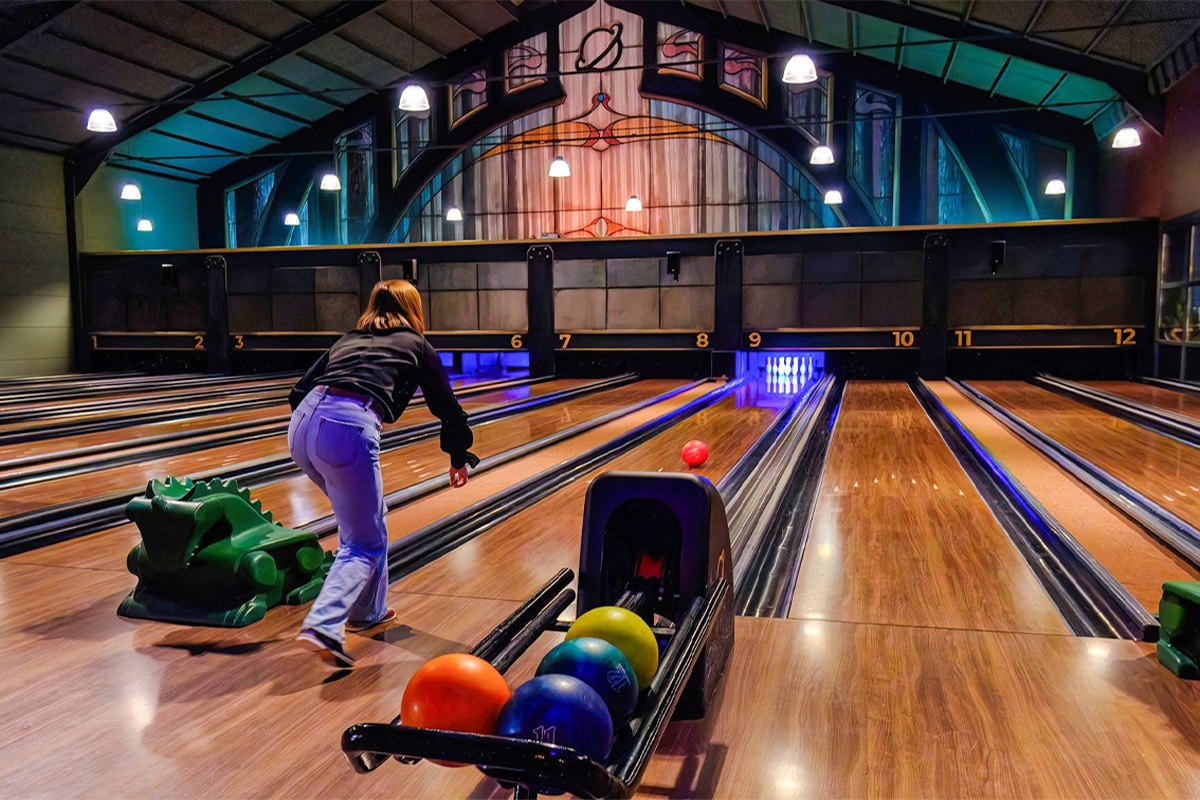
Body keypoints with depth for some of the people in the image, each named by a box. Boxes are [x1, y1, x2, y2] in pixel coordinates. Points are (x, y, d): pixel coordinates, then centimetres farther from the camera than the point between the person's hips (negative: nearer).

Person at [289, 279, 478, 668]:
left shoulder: (347, 340, 30)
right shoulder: (417, 345, 19)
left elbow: (299, 391, 23)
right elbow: (447, 407, 23)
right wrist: (459, 458, 37)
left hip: (302, 426, 6)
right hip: (350, 430, -6)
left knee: (361, 522, 27)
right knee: (364, 544, 7)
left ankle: (367, 611, 36)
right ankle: (323, 626, -13)